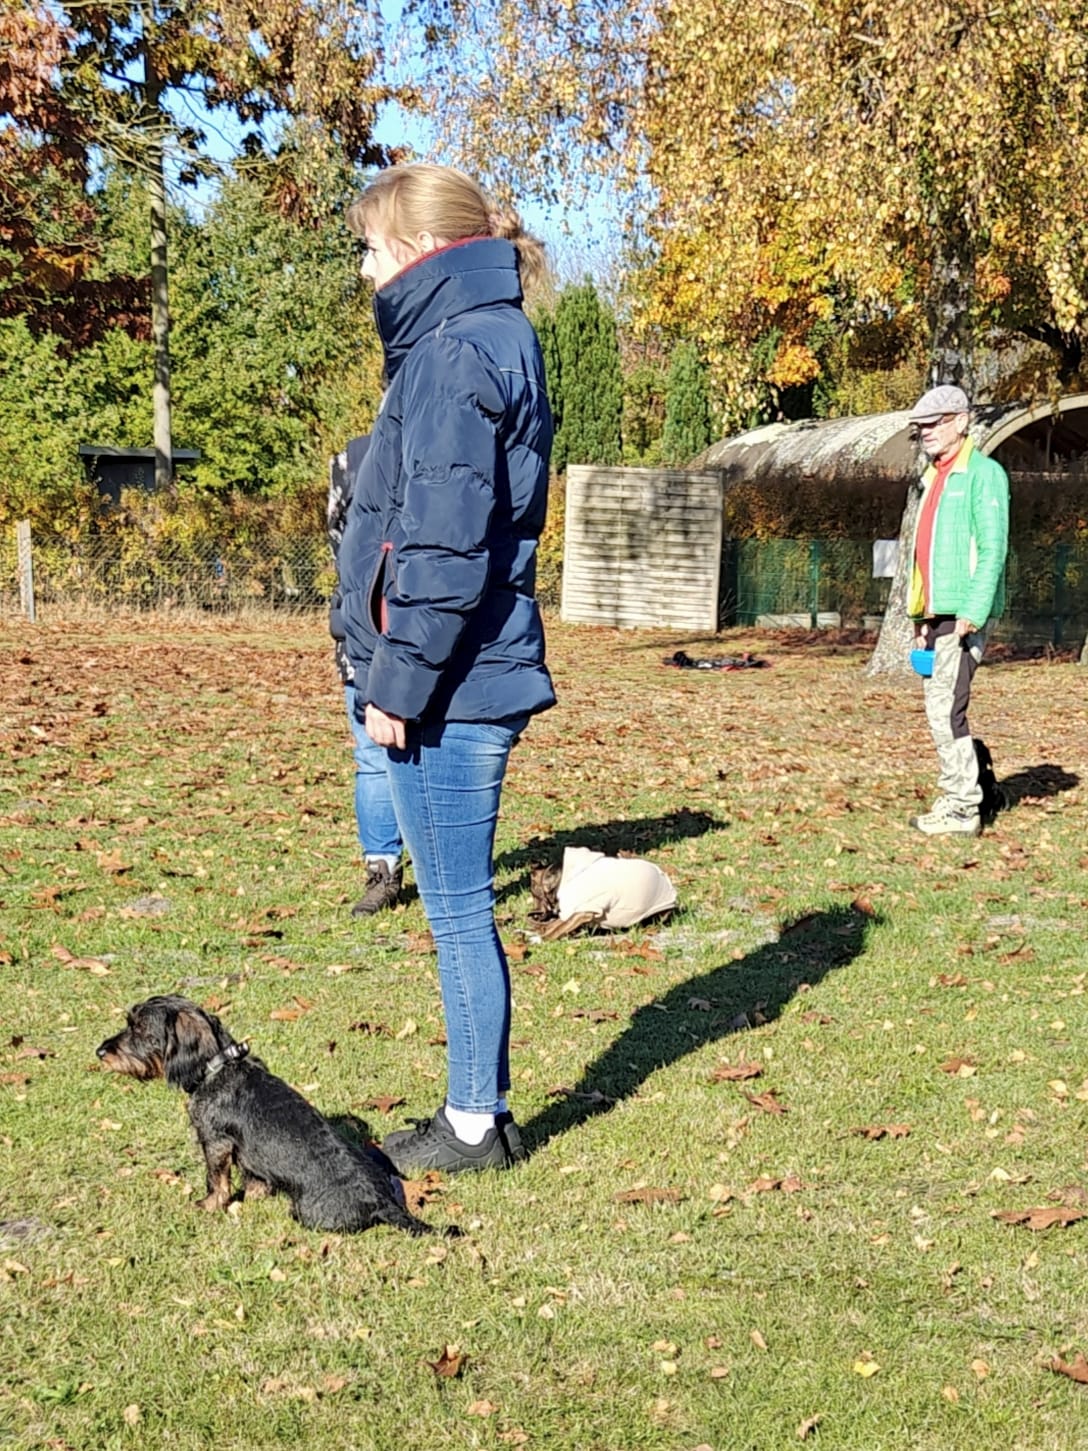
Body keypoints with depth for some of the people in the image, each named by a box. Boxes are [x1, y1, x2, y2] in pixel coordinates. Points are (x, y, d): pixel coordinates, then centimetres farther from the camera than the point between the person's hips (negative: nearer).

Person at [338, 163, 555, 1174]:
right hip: (479, 680, 10)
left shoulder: (454, 355, -15)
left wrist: (399, 682, -16)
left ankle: (476, 1126, 13)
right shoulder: (497, 340, 16)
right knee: (460, 907, 16)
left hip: (450, 690, -10)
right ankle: (477, 1112, 26)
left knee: (457, 909, 1)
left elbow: (445, 546, -21)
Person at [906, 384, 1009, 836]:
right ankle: (958, 798, 19)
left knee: (944, 706, -11)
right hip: (938, 613, 9)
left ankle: (963, 810, -4)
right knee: (942, 707, 11)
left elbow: (992, 549, -15)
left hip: (964, 612, -9)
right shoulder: (934, 477, 19)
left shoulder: (983, 474, -8)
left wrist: (972, 613, -22)